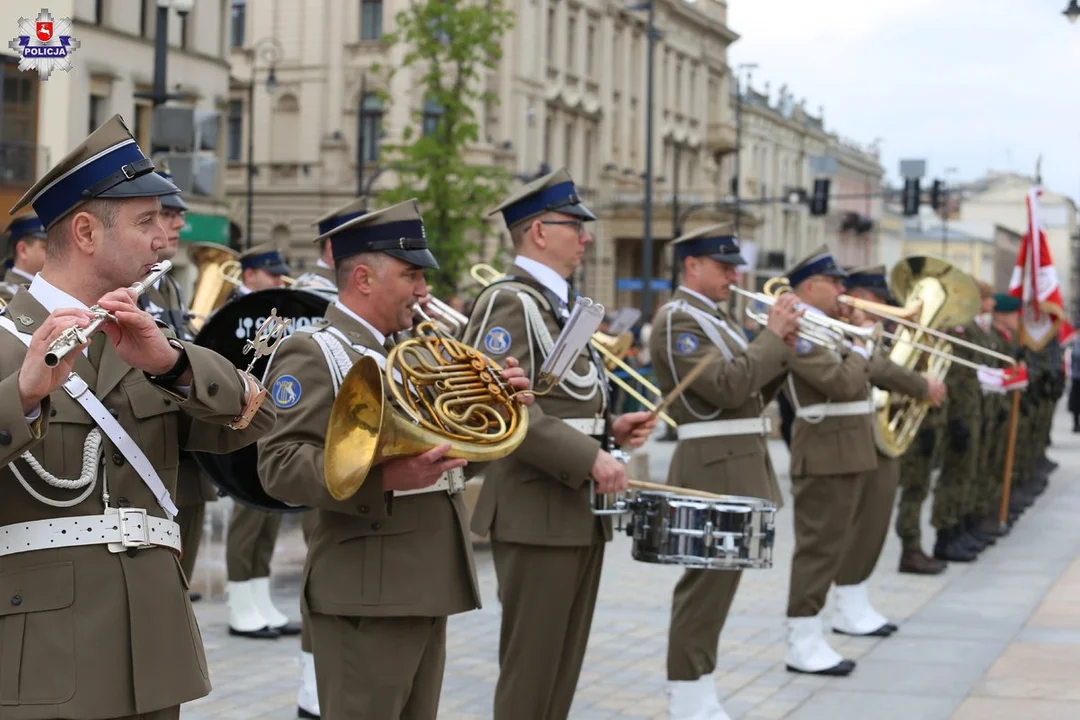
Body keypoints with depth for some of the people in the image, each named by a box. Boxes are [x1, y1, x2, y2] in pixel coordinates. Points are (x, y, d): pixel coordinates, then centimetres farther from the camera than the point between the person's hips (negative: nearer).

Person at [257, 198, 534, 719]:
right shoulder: (312, 354, -8)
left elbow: (453, 452, 21)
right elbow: (279, 465, -19)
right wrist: (384, 478, -31)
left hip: (428, 585, 9)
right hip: (368, 592, -8)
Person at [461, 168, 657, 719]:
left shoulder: (558, 303, 18)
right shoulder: (509, 303, -13)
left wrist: (610, 426, 7)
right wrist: (589, 457, -23)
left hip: (580, 511, 10)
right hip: (537, 513, -10)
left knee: (563, 668, 14)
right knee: (529, 672, -3)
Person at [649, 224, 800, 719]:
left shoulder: (716, 318, 18)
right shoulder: (677, 320, -12)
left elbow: (751, 394, 17)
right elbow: (728, 387, -23)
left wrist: (782, 348, 3)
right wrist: (773, 336, -14)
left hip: (737, 465, 10)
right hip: (715, 468, -10)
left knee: (714, 581, 12)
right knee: (709, 581, -8)